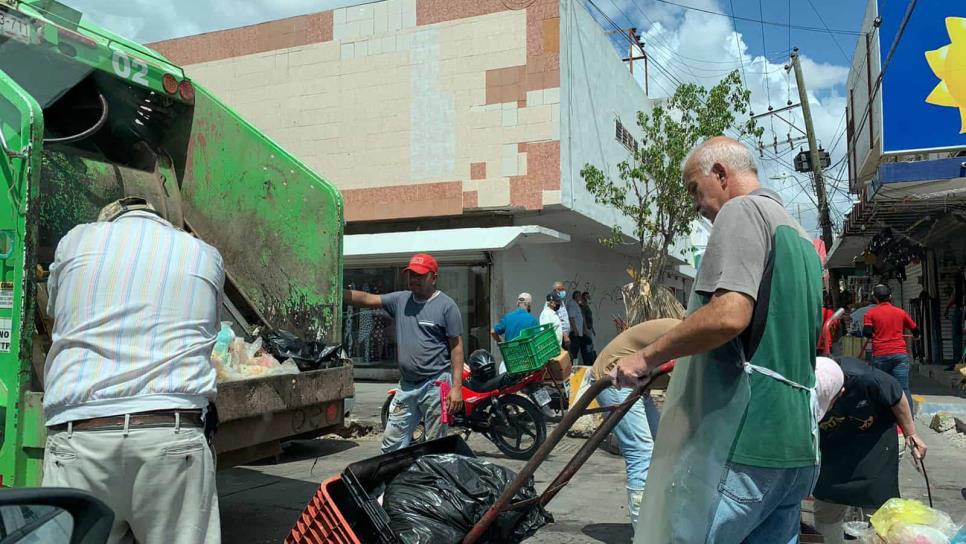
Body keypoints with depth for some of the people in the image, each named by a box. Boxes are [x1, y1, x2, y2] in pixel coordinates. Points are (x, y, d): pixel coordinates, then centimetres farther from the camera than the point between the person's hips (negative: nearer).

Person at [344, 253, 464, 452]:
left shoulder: (446, 305, -6)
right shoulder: (400, 300, 9)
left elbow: (456, 347, -8)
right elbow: (366, 299, 3)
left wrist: (456, 387, -13)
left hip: (436, 385, -5)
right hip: (406, 385, 5)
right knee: (391, 442, 9)